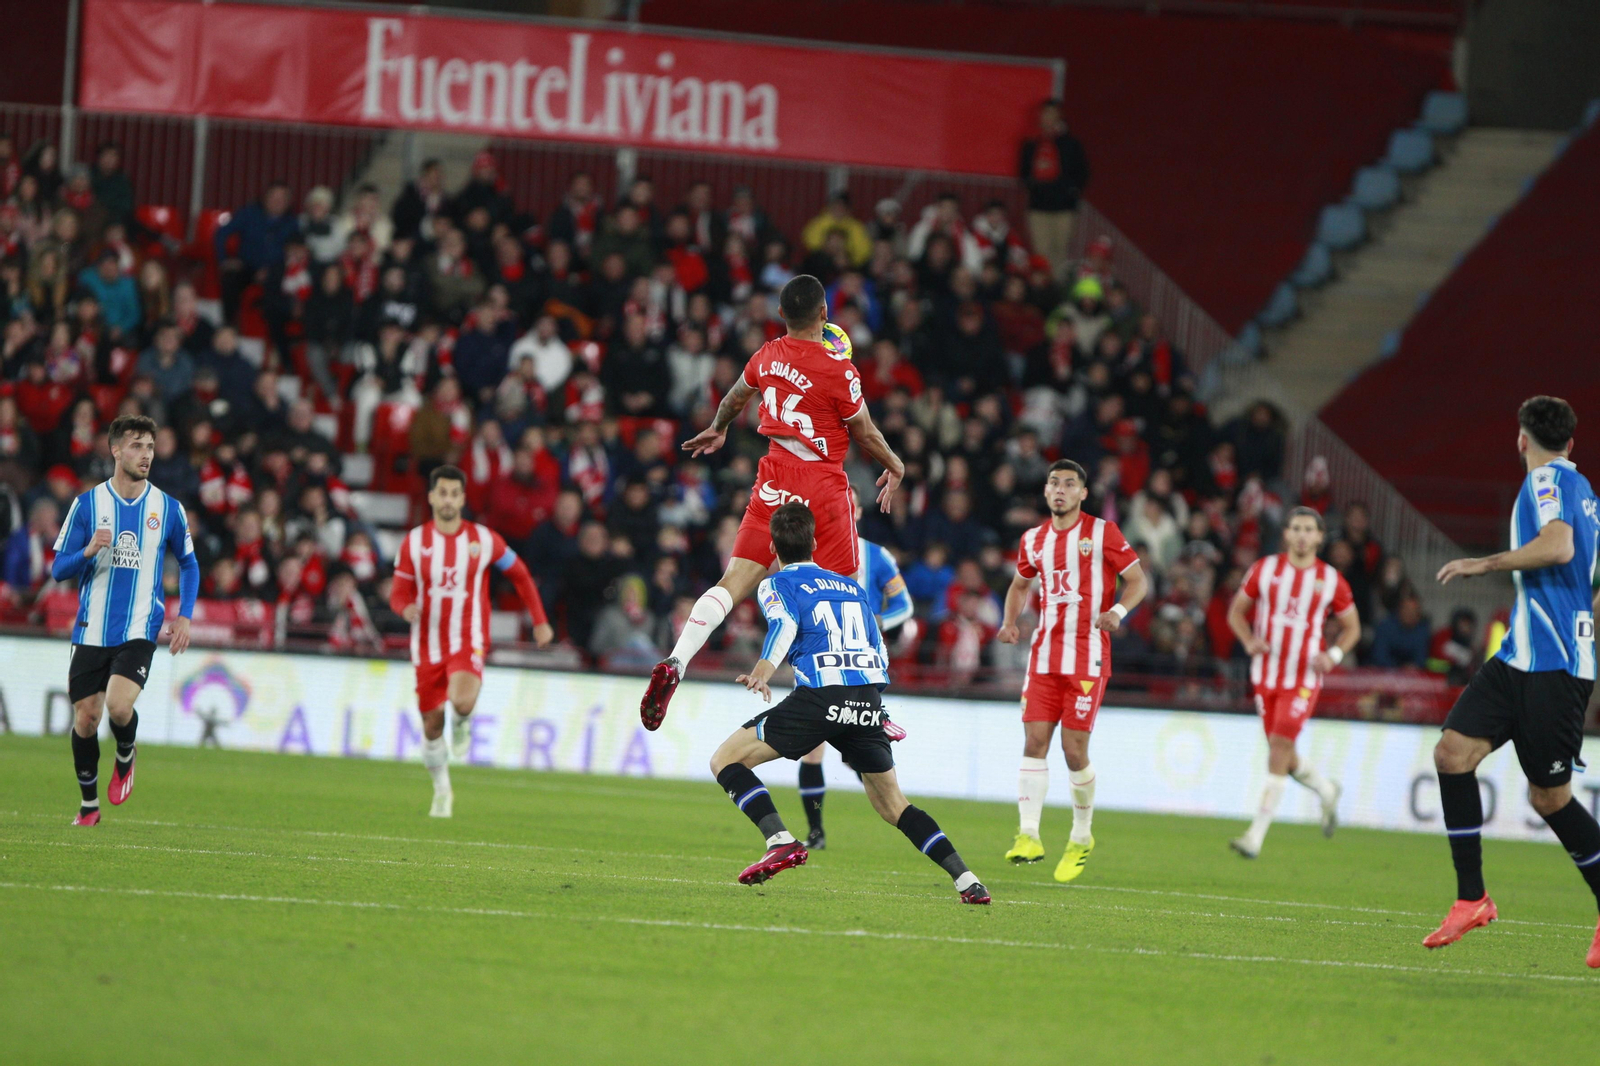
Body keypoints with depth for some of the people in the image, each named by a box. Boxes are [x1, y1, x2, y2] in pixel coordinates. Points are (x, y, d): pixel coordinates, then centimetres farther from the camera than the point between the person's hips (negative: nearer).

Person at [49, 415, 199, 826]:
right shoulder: (87, 504, 1)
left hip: (139, 631, -1)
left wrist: (185, 616, 5)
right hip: (91, 632, 1)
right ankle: (88, 803, 21)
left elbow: (189, 565, 17)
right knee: (85, 718, 1)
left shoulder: (168, 509, 3)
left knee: (119, 705, -22)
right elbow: (59, 569, 1)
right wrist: (89, 550, -19)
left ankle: (126, 759, 11)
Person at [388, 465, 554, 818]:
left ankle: (462, 724, 7)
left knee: (461, 701, -31)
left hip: (468, 642, -2)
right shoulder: (415, 541, -1)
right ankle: (442, 791, 30)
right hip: (428, 645, 2)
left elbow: (520, 574, 11)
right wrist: (406, 607, -24)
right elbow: (399, 591, 1)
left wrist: (540, 621, 10)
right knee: (431, 723, 6)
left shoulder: (484, 539, -3)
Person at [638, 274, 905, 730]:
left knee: (734, 583, 0)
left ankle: (675, 663, -18)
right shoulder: (838, 369, -15)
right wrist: (894, 465, 17)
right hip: (824, 486, -4)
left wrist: (717, 428, 46)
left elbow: (736, 396, 24)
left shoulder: (767, 356, 2)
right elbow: (865, 434, -3)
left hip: (775, 481, 4)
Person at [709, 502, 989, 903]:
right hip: (870, 698, 5)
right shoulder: (853, 588, 29)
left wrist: (762, 673, -25)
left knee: (725, 760, 6)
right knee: (892, 803, 18)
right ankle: (967, 880, 3)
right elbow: (881, 654, 28)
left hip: (820, 696, -5)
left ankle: (781, 841, -16)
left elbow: (784, 625, -9)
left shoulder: (777, 585, 14)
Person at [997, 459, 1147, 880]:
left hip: (1087, 659, -4)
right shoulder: (1034, 540, 11)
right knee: (1035, 740, -8)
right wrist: (1010, 621, 8)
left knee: (1074, 749, -5)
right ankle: (1028, 836, -10)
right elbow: (1021, 584, 27)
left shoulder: (1102, 533, -3)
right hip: (1044, 655, 4)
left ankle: (1081, 837, 14)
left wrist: (1118, 611, -20)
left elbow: (1138, 580, -1)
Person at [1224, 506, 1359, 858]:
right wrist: (1249, 641, -10)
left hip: (1304, 677, -3)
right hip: (1266, 674, 3)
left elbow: (1352, 628, 9)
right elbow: (1237, 610, 10)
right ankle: (1326, 791, 38)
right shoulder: (1265, 570, 1)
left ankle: (1257, 833, -14)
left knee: (1280, 745, -15)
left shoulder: (1331, 581, -1)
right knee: (1280, 753, 8)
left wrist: (1333, 655, -10)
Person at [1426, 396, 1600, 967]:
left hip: (1552, 664, -9)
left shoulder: (1549, 478, -8)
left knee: (1549, 796, -2)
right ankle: (1471, 898, -2)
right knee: (1453, 751, -3)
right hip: (1521, 656, 9)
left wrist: (1483, 565, -16)